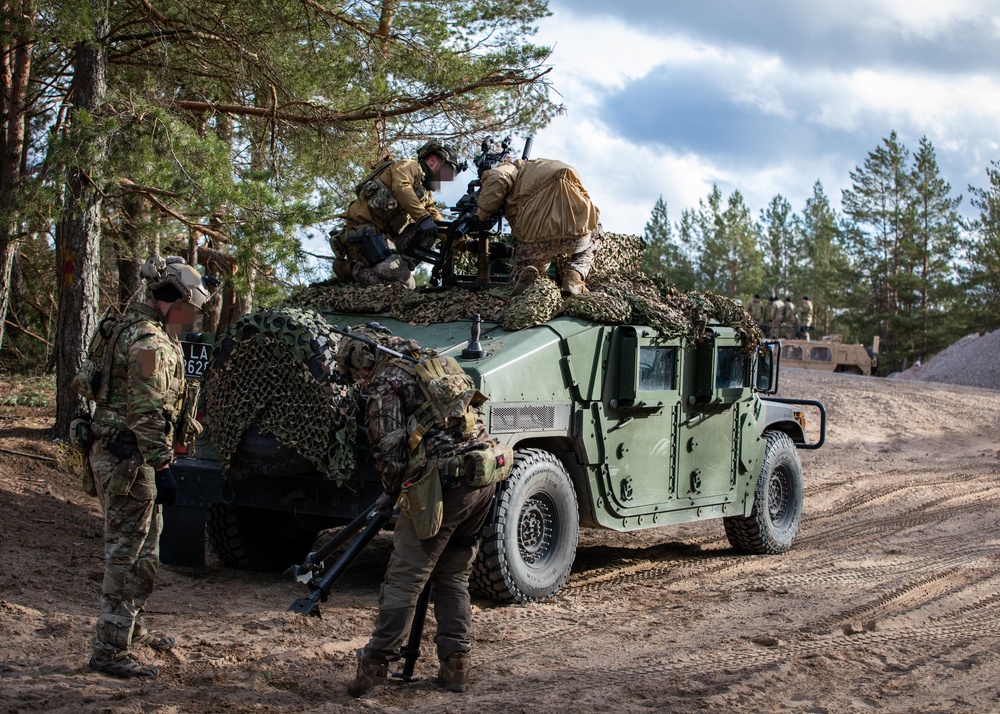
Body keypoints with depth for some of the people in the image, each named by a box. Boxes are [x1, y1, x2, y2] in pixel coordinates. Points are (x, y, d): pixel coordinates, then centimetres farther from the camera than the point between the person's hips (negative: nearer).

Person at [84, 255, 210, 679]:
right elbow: (148, 414, -24)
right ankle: (110, 651, -2)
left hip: (118, 453, 11)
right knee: (127, 554, -6)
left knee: (142, 550, 22)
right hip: (128, 459, -11)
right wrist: (161, 467, -24)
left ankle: (132, 629, 36)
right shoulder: (149, 343, -18)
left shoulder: (137, 328, 15)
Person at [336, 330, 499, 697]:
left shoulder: (387, 382, -1)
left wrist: (391, 492, 12)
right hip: (485, 478, 8)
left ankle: (376, 664, 1)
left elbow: (389, 449, -6)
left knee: (405, 578, -1)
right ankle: (456, 664, 14)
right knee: (454, 576, 17)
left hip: (443, 483, -8)